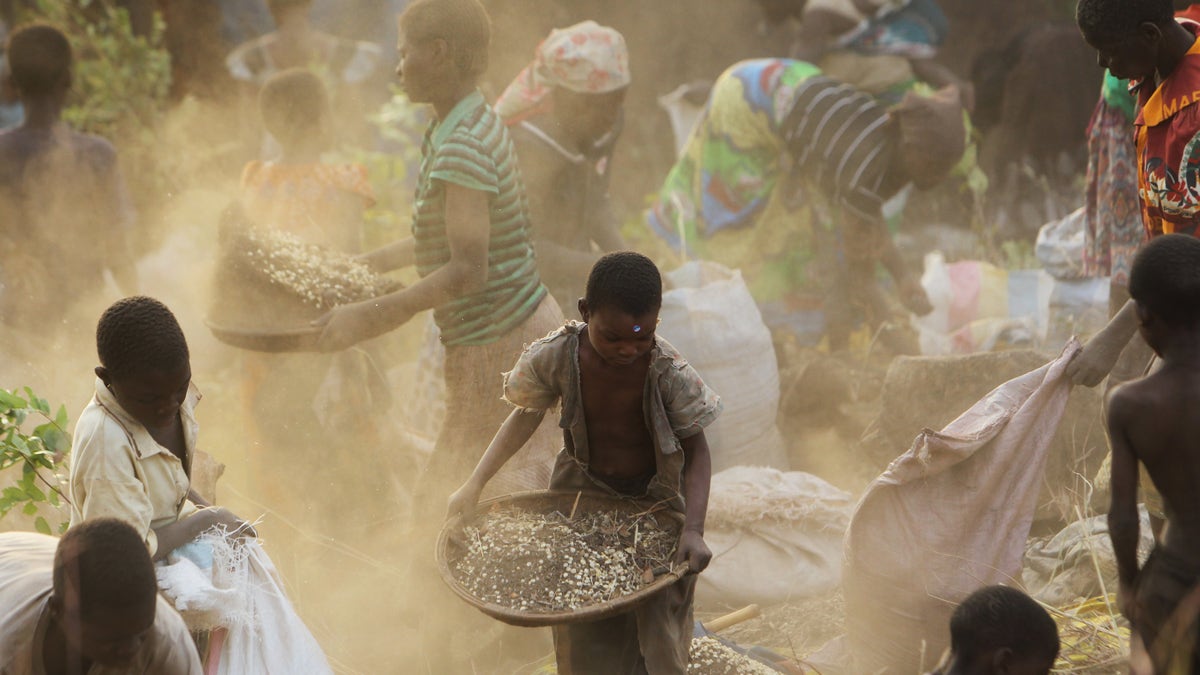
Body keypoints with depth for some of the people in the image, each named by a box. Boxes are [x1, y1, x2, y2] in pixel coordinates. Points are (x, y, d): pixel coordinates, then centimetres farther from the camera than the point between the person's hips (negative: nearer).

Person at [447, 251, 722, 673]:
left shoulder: (669, 372, -27)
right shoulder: (555, 358, -21)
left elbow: (696, 450, -15)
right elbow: (527, 414, -1)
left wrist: (694, 531, -28)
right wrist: (475, 484, -6)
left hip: (653, 503, -2)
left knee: (655, 640, -1)